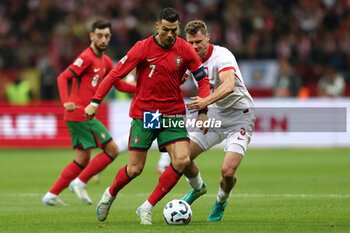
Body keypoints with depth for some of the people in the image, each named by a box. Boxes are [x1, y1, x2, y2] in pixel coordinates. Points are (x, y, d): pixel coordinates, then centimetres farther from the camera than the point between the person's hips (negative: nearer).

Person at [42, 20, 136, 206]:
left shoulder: (105, 61, 16)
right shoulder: (86, 57, -11)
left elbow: (119, 84, 24)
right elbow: (63, 77, -18)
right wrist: (66, 102, -32)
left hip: (80, 115, 9)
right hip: (81, 113, -9)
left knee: (83, 159, 12)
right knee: (112, 150, -7)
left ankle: (51, 195, 13)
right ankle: (80, 182, -2)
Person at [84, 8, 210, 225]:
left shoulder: (185, 50, -4)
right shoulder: (143, 48, -10)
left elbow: (203, 79, 6)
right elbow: (116, 73, -6)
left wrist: (203, 111, -4)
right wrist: (95, 101, -11)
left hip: (173, 113, 2)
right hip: (144, 113, -2)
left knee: (182, 160, -17)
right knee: (135, 169, -2)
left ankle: (147, 207, -5)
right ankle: (110, 194, 32)